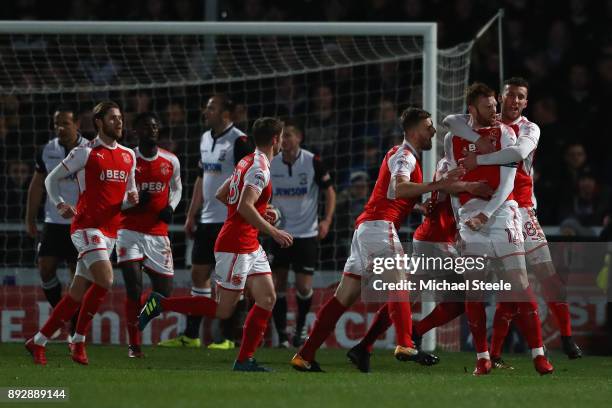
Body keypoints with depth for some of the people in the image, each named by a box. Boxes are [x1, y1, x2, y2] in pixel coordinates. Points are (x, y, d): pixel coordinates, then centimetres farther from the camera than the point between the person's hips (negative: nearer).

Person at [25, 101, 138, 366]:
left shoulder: (128, 156, 14)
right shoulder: (86, 153, -4)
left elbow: (129, 190, 23)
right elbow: (52, 179, 5)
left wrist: (132, 199, 1)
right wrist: (60, 205, -7)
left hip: (110, 231, 7)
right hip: (87, 226, -7)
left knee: (78, 293, 5)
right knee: (105, 279, -23)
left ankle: (38, 342, 13)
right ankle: (78, 341, -11)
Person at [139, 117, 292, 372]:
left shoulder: (247, 163, 12)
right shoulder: (260, 168, -17)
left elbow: (220, 195, 20)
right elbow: (245, 207, -28)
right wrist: (274, 232, -23)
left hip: (250, 247, 10)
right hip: (235, 247, -10)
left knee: (267, 299, 4)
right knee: (223, 310, -4)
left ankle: (244, 360, 4)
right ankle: (161, 304, 3)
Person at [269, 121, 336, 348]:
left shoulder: (312, 162, -9)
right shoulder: (270, 164, -2)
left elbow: (329, 191, -1)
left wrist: (327, 220, -13)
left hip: (307, 233, -2)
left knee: (304, 287, -5)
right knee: (277, 285, -1)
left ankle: (300, 328, 20)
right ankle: (282, 335, 9)